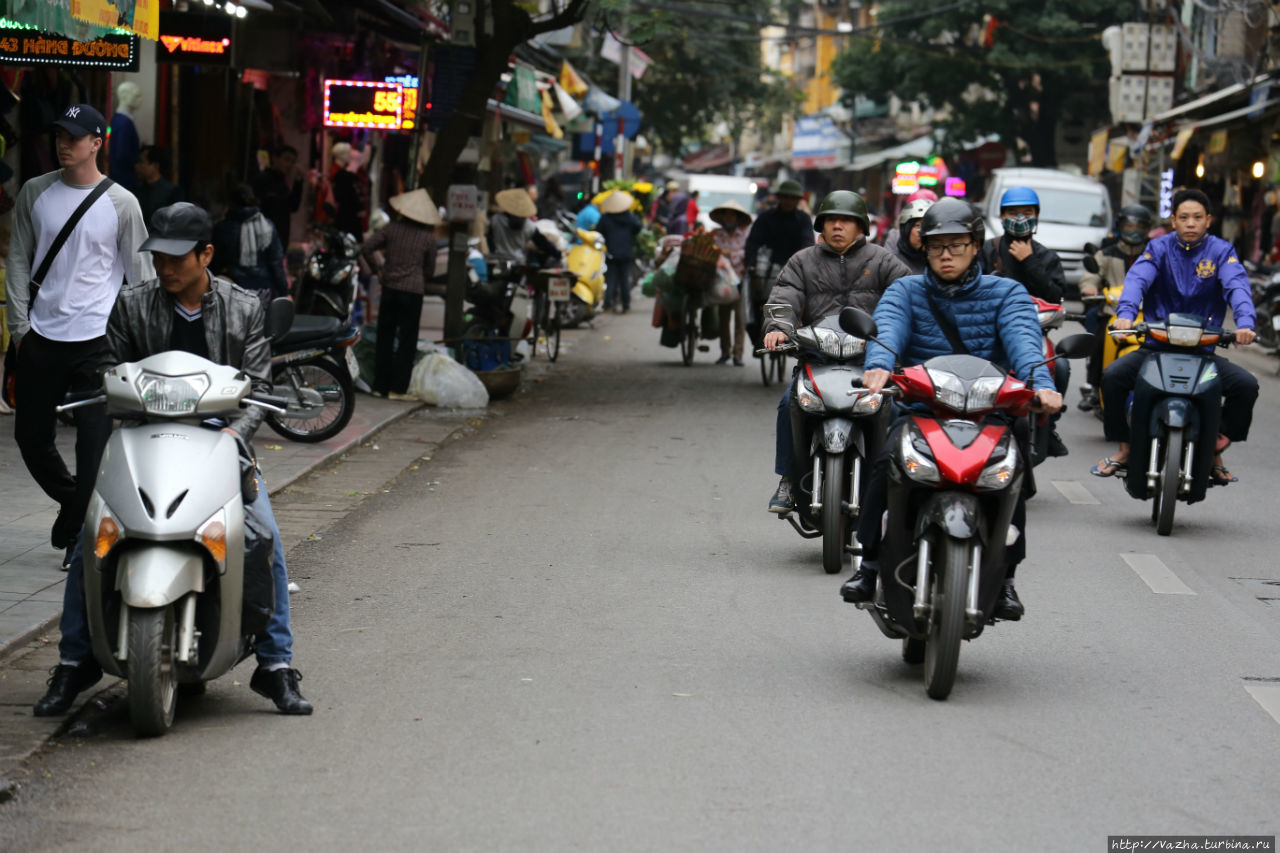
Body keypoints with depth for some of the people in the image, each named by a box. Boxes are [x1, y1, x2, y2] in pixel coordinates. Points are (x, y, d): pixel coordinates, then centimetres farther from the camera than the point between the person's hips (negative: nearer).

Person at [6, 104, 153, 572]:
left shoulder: (121, 204, -2)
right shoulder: (35, 193, 6)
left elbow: (140, 273, 2)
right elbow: (19, 260, 11)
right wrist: (19, 324, 4)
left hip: (96, 339, -4)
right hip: (41, 337, 4)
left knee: (93, 442, -6)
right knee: (30, 436, 10)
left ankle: (80, 537, 4)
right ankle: (72, 500, 34)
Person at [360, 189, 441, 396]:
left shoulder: (391, 228, -2)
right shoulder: (428, 237, -5)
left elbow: (366, 248, -5)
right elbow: (430, 266, 5)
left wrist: (376, 268, 8)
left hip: (389, 287, 2)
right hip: (413, 290, -2)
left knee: (384, 338, 11)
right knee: (407, 341, 4)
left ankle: (380, 385, 13)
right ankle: (398, 387, 1)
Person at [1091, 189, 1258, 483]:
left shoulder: (1220, 251, 4)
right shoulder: (1159, 248, 5)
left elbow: (1237, 286, -15)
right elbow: (1137, 279, -14)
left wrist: (1245, 322, -36)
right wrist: (1125, 313, -36)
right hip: (1156, 346, 0)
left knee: (1246, 385, -22)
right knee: (1112, 376, -23)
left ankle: (1215, 451, -3)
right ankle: (1124, 448, -3)